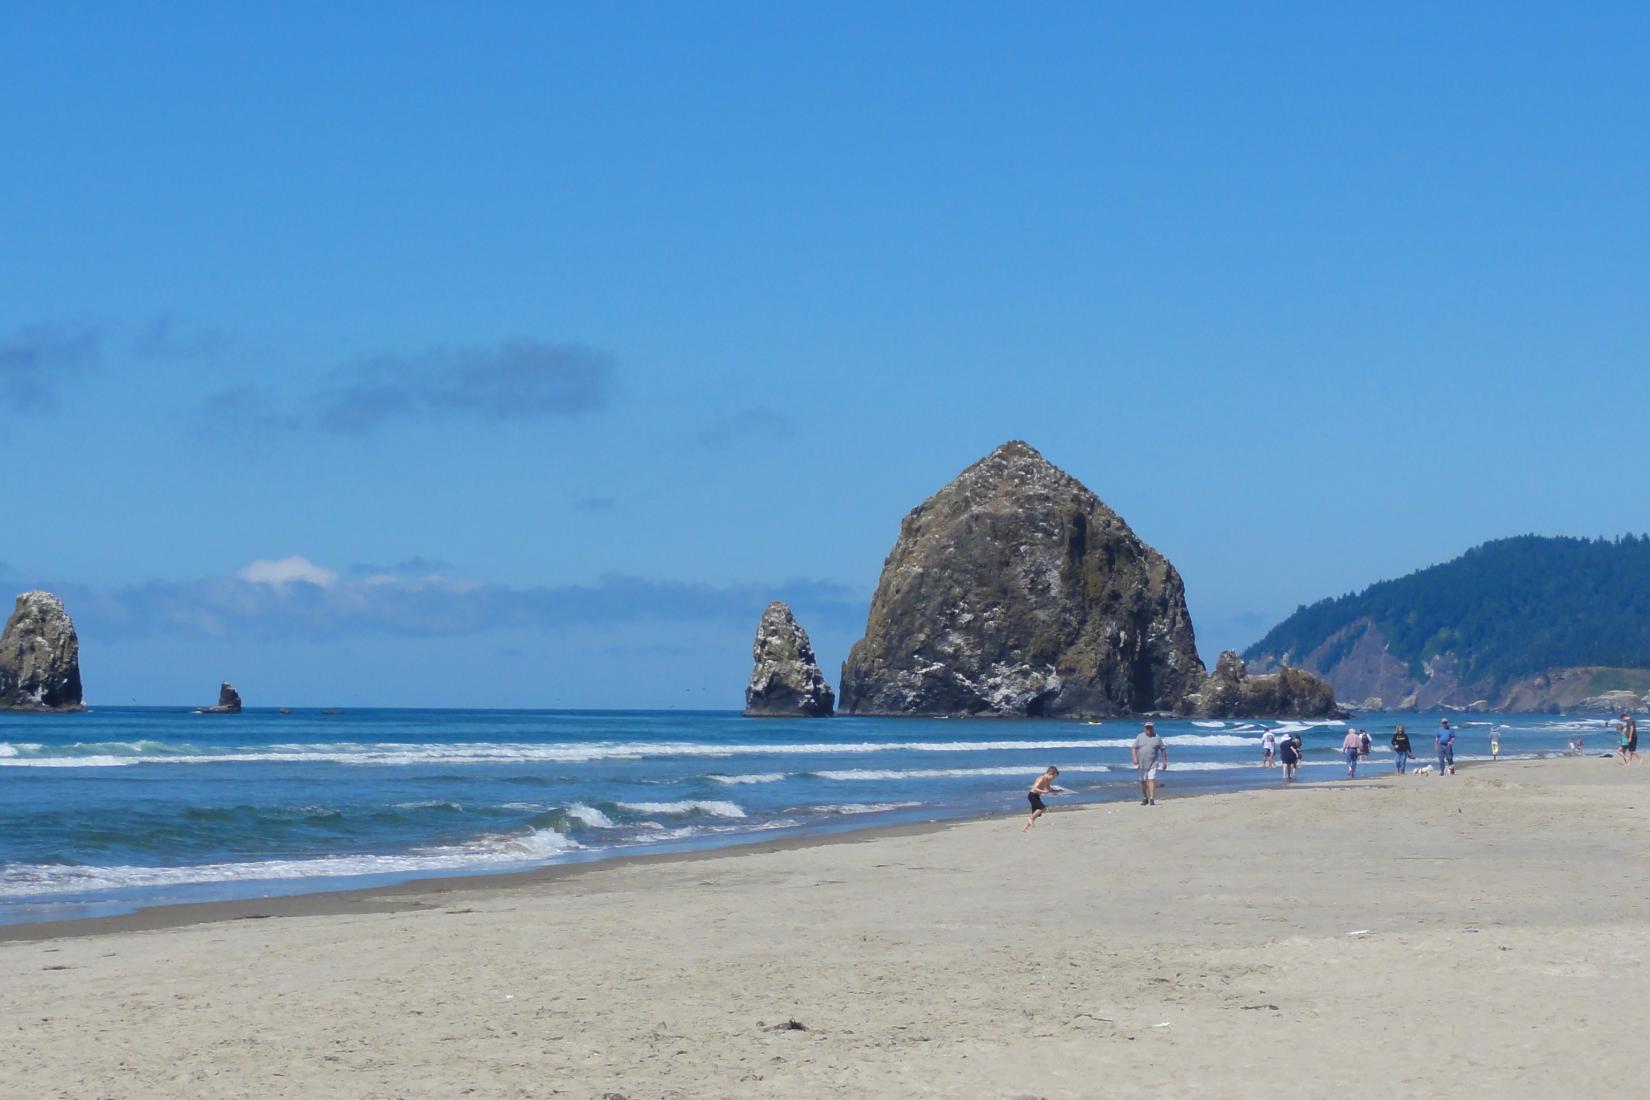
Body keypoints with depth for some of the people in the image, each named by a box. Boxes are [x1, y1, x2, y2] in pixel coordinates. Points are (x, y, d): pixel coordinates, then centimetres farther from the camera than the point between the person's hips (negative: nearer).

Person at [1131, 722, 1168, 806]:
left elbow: (1163, 750, 5)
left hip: (1153, 763, -3)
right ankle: (1145, 798, 24)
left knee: (1152, 780, -14)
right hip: (1142, 763, 3)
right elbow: (1134, 748, 2)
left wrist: (1164, 762, 0)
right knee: (1143, 781, 9)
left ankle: (1152, 799, -17)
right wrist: (1135, 758, -13)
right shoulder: (1140, 737, 5)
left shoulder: (1157, 738, 2)